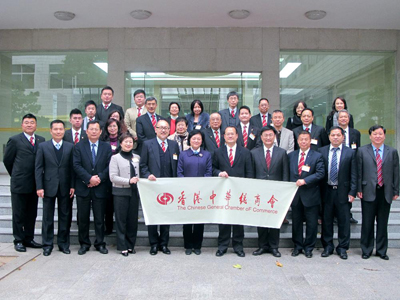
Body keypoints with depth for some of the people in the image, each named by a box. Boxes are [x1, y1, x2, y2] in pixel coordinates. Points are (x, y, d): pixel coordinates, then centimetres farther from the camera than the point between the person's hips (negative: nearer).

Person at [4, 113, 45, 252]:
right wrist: (16, 175, 9)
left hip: (34, 184, 4)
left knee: (32, 214, 12)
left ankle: (28, 239, 24)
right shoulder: (15, 140, -3)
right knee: (18, 214, 6)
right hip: (19, 184, -4)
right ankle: (18, 240, 17)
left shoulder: (41, 140, 7)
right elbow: (7, 160, 3)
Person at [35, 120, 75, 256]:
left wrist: (72, 186, -3)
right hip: (49, 186, -1)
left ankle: (63, 243, 19)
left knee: (65, 216, 7)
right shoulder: (43, 146, 2)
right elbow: (38, 168, 0)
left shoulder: (70, 146, 4)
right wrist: (39, 187, -7)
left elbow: (72, 167, 3)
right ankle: (47, 245, 18)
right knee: (48, 217, 7)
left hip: (65, 187, 1)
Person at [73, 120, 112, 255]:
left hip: (100, 188, 0)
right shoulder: (79, 146, 5)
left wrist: (99, 178, -14)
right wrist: (89, 178, -15)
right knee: (83, 218, 7)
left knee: (100, 218, 6)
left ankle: (100, 244, 18)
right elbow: (77, 165, -5)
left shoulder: (106, 147, 8)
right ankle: (84, 244, 20)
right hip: (83, 188, 0)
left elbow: (109, 166, 1)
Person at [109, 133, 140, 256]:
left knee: (133, 219, 7)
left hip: (134, 192, 3)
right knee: (121, 219, 1)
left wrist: (138, 180, -7)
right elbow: (113, 177, -7)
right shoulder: (115, 158, 0)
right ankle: (122, 246, 11)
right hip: (120, 192, -3)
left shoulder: (137, 158, 11)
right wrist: (128, 181, -16)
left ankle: (130, 245, 20)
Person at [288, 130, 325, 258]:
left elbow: (320, 173, -11)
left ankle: (309, 248, 20)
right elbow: (288, 173, 11)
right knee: (296, 221, 11)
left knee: (311, 223, 5)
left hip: (310, 195, -3)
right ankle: (297, 246, 24)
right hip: (295, 194, 3)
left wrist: (305, 180, -19)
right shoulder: (291, 155, 9)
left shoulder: (317, 156, -1)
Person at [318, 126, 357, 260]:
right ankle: (328, 246, 22)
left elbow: (353, 175, 1)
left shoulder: (350, 153, 2)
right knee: (326, 220, 9)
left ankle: (342, 248, 19)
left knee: (344, 221, 5)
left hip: (343, 192, -1)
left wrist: (352, 192, -5)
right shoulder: (321, 151, 3)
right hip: (326, 191, 1)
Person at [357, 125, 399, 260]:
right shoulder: (362, 151, 3)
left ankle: (381, 251, 22)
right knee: (367, 223, 5)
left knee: (383, 223, 9)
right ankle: (366, 250, 17)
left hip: (385, 192, 2)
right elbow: (359, 172, 1)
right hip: (368, 192, -1)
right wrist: (359, 189, -4)